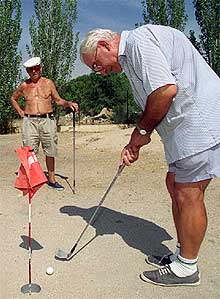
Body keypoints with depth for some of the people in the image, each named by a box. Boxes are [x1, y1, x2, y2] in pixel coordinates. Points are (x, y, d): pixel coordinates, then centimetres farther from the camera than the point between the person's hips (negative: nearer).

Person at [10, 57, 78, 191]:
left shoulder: (48, 83, 9)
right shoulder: (24, 86, 10)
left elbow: (58, 100, 12)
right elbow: (13, 98, 26)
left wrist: (69, 103, -6)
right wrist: (20, 111, 13)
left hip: (47, 120, 0)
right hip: (30, 121, 0)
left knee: (50, 152, 4)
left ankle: (52, 179, 15)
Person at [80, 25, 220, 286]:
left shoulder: (139, 39, -11)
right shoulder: (131, 57, 21)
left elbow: (166, 90, -23)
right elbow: (153, 107, 22)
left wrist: (142, 131, -9)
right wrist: (135, 143, 12)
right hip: (186, 124, 11)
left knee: (188, 194, -4)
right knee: (175, 185, 13)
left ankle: (186, 268, 12)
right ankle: (182, 254, 26)